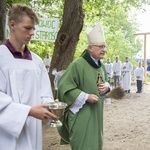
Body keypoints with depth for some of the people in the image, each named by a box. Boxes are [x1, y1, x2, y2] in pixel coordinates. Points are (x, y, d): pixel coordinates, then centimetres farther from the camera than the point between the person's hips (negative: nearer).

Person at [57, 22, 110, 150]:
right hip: (81, 115, -8)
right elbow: (64, 88, -20)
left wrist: (106, 87, -2)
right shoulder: (77, 65, -19)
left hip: (96, 113, 8)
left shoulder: (101, 66, 8)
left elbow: (105, 81, 23)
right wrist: (86, 97, -22)